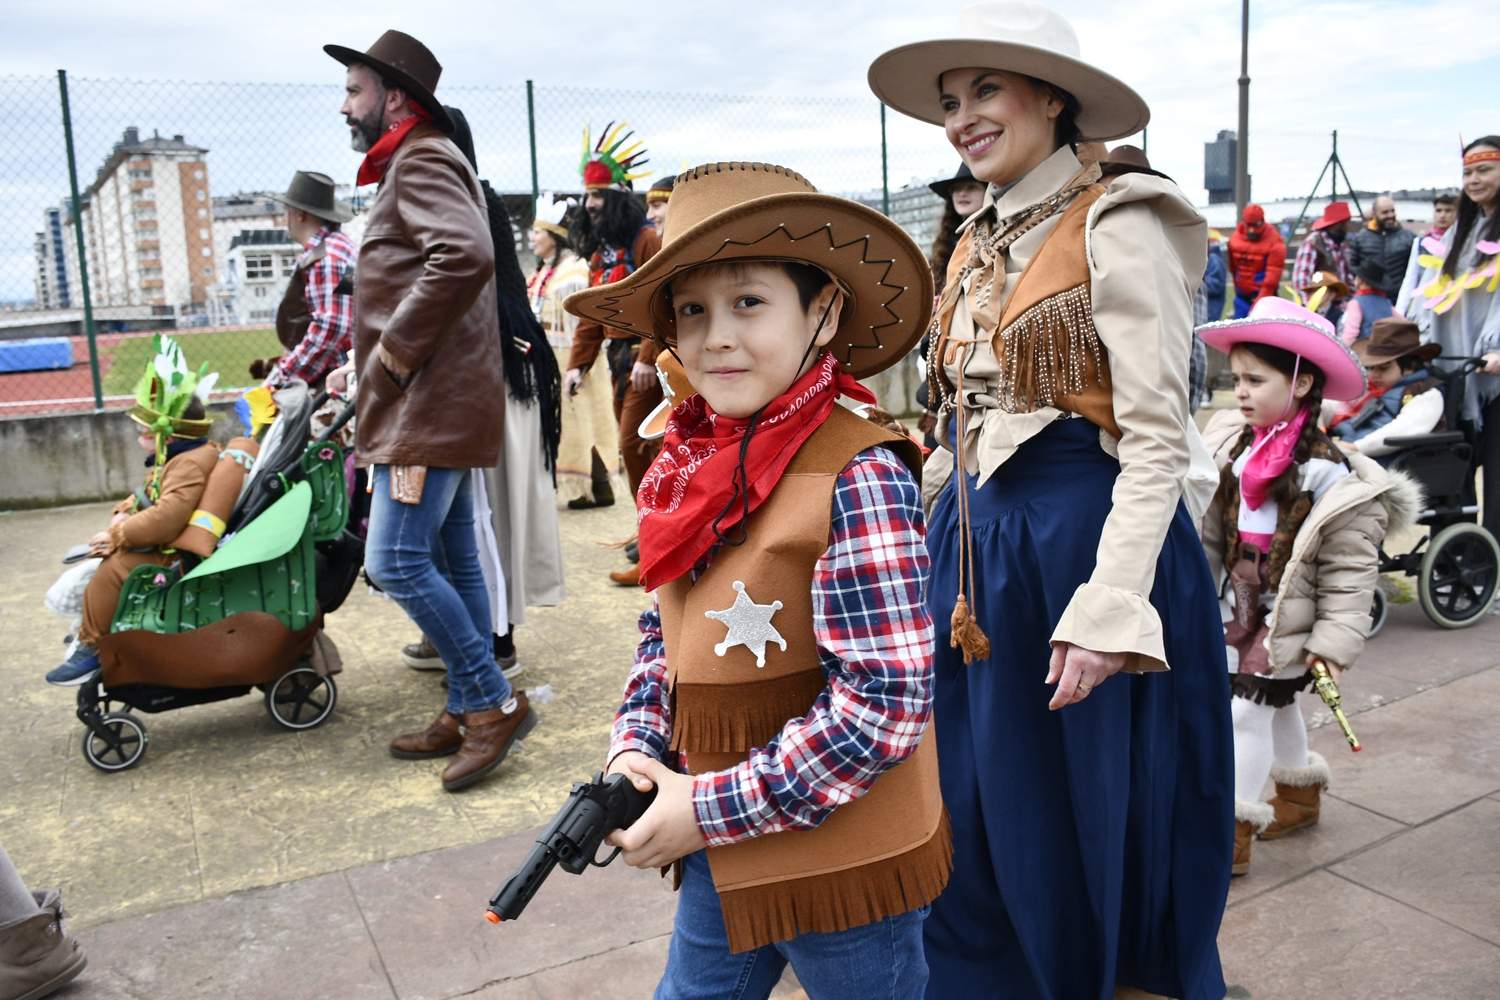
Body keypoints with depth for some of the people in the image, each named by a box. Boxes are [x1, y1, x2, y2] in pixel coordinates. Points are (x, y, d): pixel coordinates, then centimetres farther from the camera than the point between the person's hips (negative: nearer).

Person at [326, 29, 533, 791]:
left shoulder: (423, 161, -10)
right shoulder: (412, 167, 22)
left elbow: (466, 255, -28)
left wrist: (397, 350, -21)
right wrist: (393, 361, 14)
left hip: (431, 406, -10)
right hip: (431, 405, 10)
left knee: (396, 563, -12)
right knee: (452, 562, 11)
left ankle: (493, 702, -2)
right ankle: (468, 713, 19)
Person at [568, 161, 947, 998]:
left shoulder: (858, 475, -23)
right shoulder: (692, 465, -2)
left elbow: (884, 701, -25)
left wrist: (714, 807, -20)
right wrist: (636, 748, -4)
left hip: (840, 857, -6)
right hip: (721, 853, 7)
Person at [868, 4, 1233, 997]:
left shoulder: (1117, 226, -11)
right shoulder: (976, 245, 12)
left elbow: (1157, 441, -16)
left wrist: (1107, 613, -23)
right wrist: (949, 551, 16)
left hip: (1088, 543, -7)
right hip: (978, 552, 7)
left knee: (1097, 829, 9)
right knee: (984, 830, 17)